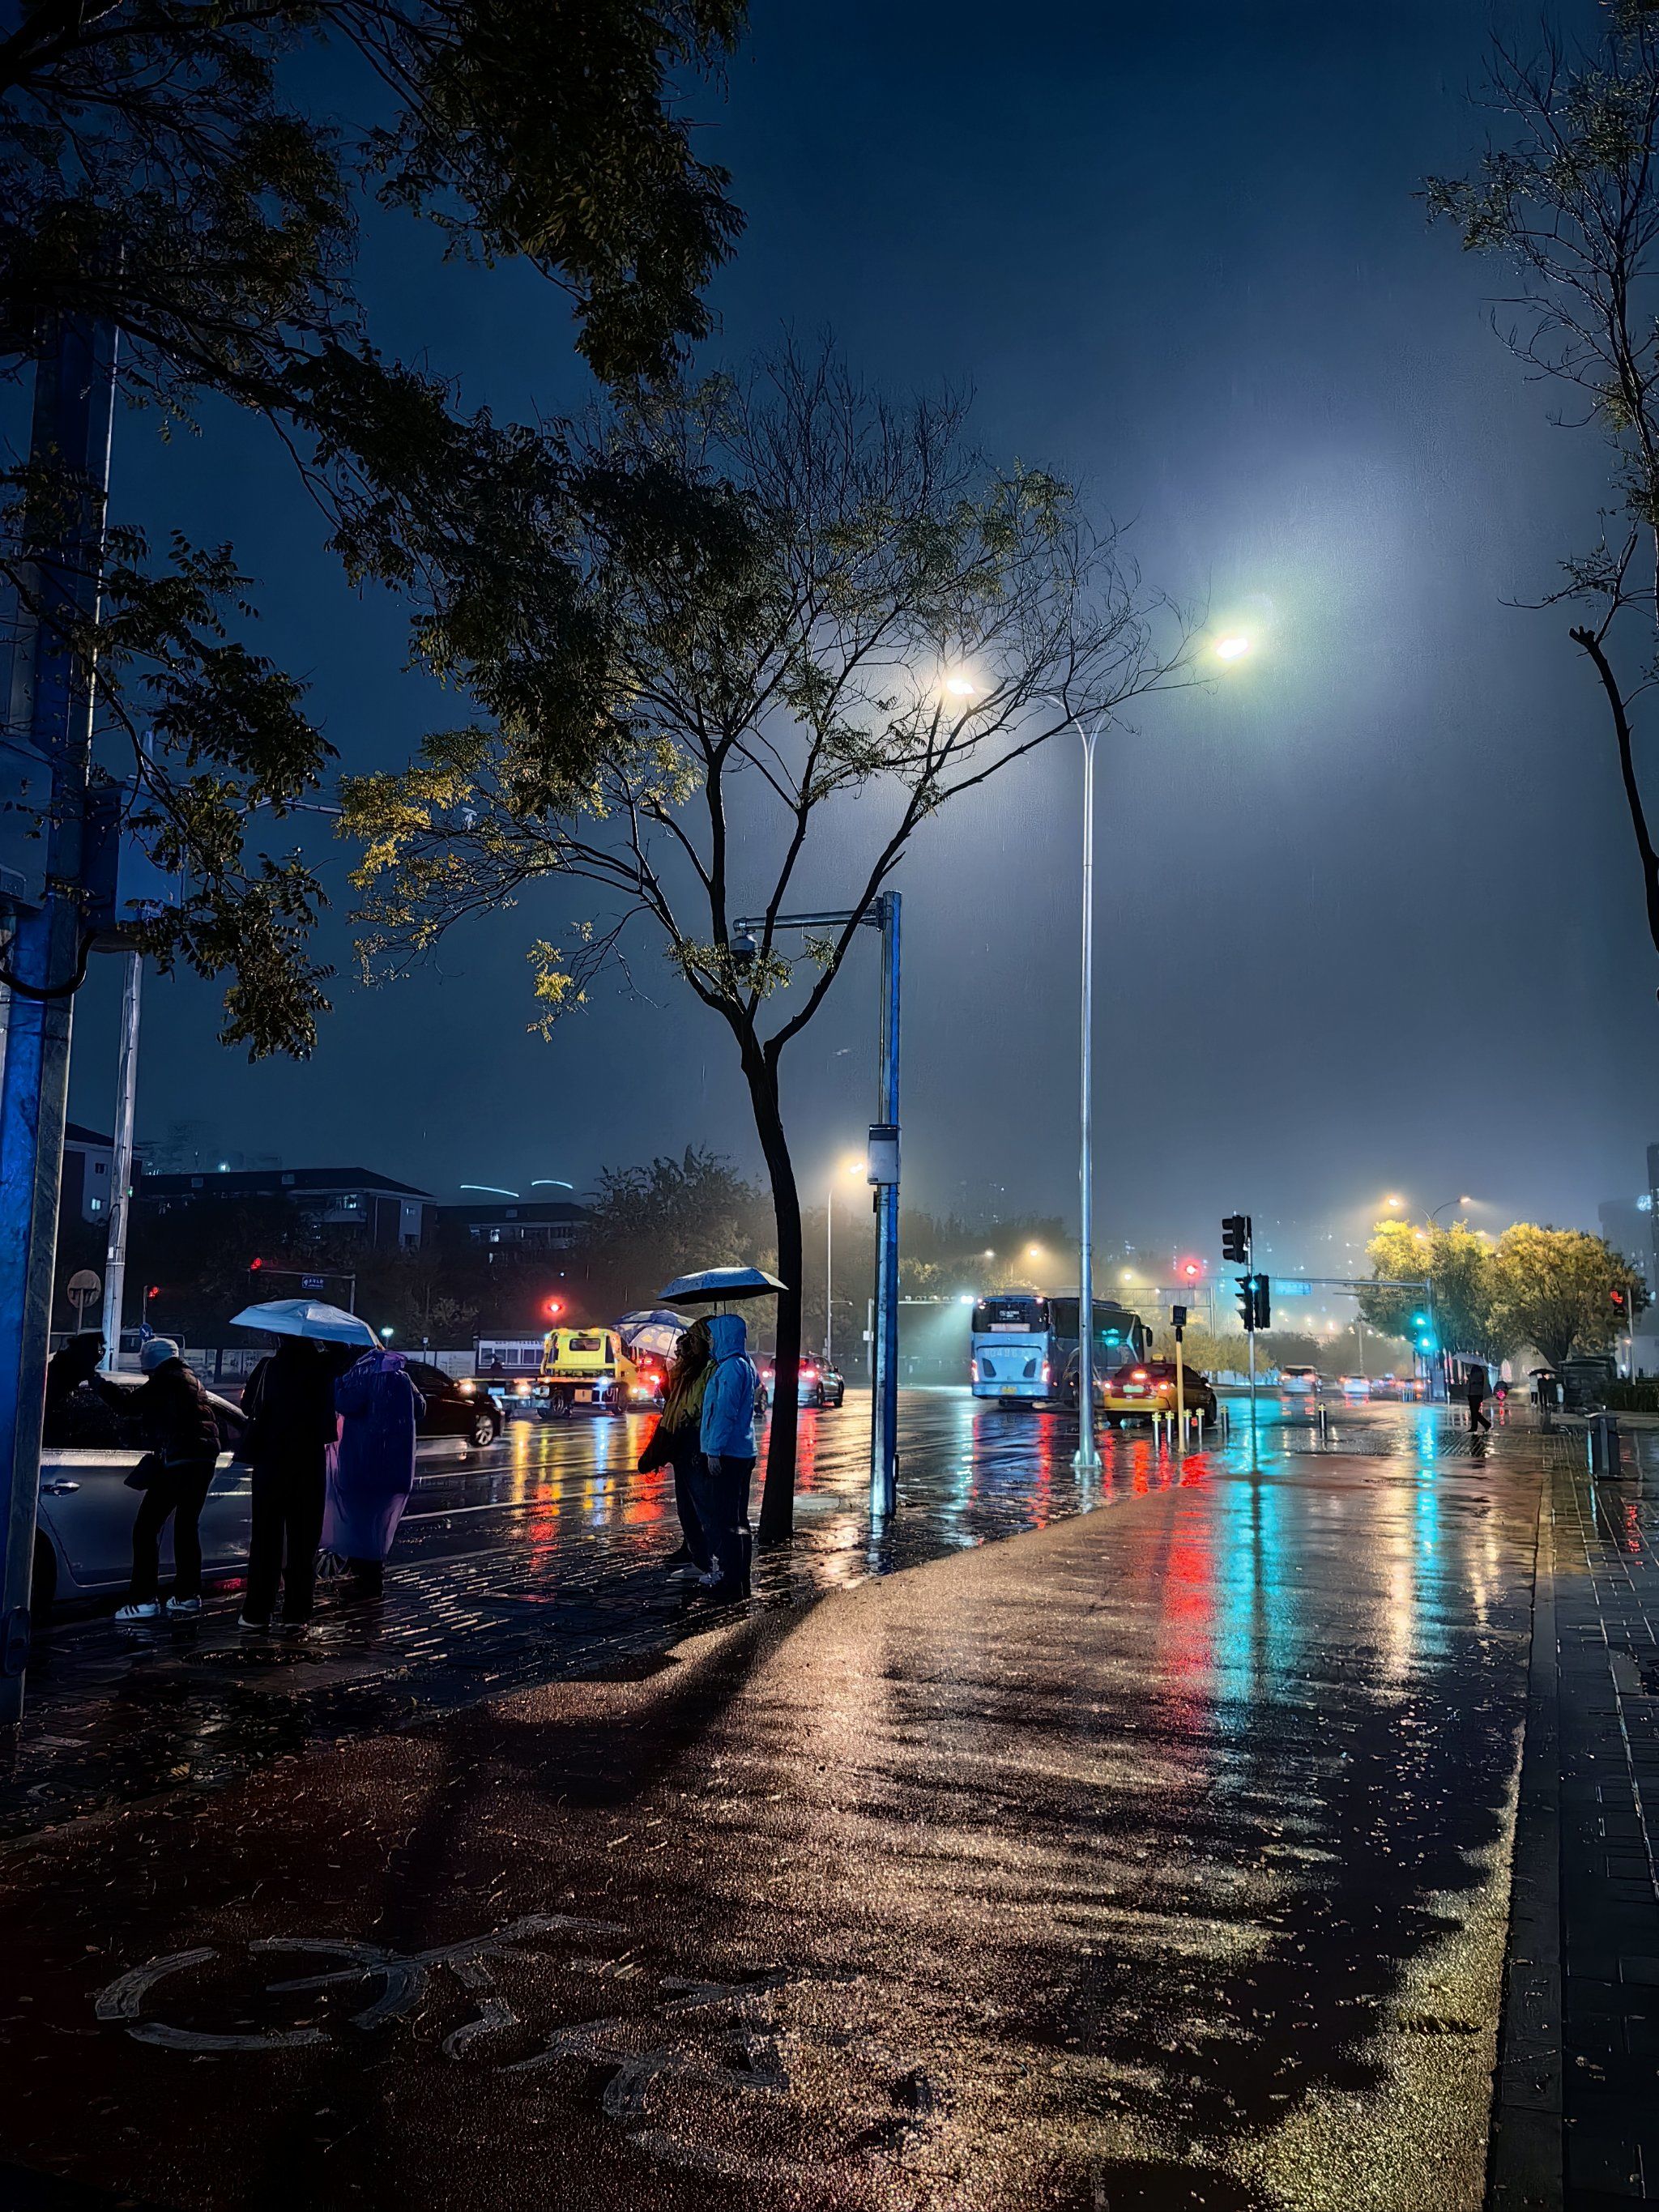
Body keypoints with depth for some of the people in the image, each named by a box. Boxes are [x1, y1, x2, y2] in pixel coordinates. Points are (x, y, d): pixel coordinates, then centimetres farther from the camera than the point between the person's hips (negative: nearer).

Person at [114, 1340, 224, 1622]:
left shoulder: (164, 1381, -5)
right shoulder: (191, 1379, 20)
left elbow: (133, 1406, -3)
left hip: (177, 1461, -9)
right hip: (204, 1459, 9)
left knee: (146, 1529, -5)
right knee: (186, 1525, 19)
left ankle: (144, 1598, -12)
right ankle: (188, 1594, 22)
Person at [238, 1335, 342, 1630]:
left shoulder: (268, 1367, -7)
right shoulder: (322, 1365, -6)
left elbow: (248, 1405, 4)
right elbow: (339, 1351, 15)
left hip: (271, 1462, 0)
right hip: (311, 1464, 1)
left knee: (266, 1539, 8)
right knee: (304, 1540, 7)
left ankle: (257, 1612, 8)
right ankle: (297, 1614, 8)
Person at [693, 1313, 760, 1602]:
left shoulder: (730, 1367, -16)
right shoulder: (745, 1364, 14)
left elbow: (725, 1412, -20)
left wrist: (714, 1450, -19)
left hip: (725, 1455, -10)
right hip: (743, 1453, 10)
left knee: (722, 1520, -6)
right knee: (738, 1519, 15)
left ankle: (729, 1584, -4)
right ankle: (741, 1582, 22)